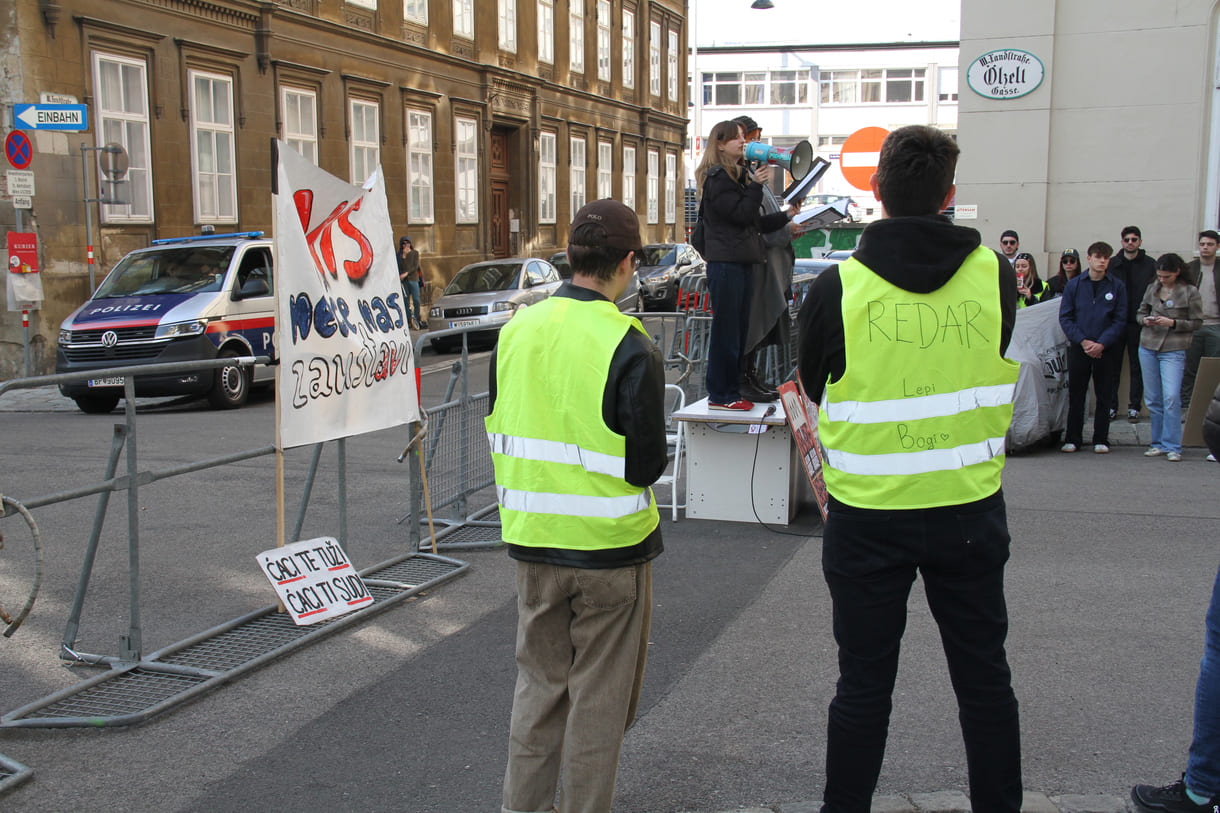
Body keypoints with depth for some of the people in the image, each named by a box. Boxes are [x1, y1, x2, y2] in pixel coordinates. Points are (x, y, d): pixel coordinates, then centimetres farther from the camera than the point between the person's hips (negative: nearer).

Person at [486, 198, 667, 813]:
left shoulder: (515, 330, -1)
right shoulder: (629, 346, -18)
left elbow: (499, 437, 7)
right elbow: (647, 463, -15)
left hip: (531, 540, 5)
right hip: (610, 544, -5)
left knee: (539, 682, 20)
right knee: (599, 696, 11)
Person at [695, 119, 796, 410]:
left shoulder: (738, 175, 23)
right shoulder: (716, 177, -7)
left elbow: (754, 223, 23)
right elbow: (741, 214, -16)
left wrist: (785, 216, 15)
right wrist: (756, 185, -11)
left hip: (742, 261, 10)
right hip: (725, 263, -10)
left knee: (739, 330, 11)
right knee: (725, 329, -7)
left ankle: (732, 391, 16)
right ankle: (720, 395, -2)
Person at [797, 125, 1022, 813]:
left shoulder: (836, 286, -11)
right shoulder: (996, 274, -6)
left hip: (868, 514, -1)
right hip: (971, 510, 2)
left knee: (864, 684, 10)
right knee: (985, 679, 17)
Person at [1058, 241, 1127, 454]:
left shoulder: (1117, 286, 3)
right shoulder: (1074, 284, 4)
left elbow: (1119, 320, 1)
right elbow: (1065, 318, 2)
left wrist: (1101, 343, -12)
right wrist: (1083, 341, -10)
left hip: (1106, 349, 0)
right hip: (1078, 348, 0)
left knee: (1104, 396, 4)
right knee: (1076, 395, 4)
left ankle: (1101, 440, 12)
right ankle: (1072, 439, 11)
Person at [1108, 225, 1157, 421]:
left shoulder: (1150, 265, 1)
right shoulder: (1112, 264, 5)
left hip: (1139, 323, -1)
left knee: (1137, 367, 5)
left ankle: (1134, 407, 11)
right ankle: (1111, 406, 12)